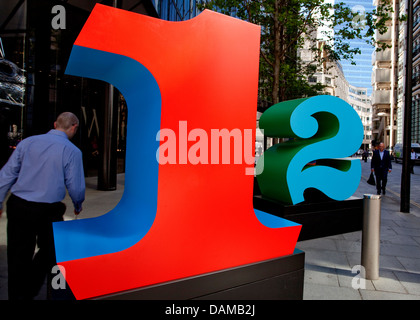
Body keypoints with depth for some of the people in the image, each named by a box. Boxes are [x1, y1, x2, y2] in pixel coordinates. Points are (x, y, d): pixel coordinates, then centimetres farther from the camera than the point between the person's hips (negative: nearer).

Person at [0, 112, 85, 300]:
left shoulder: (28, 142, 4)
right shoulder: (72, 151, -7)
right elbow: (76, 187, -6)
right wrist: (78, 206, 12)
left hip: (18, 206, 4)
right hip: (47, 212, -3)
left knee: (18, 255, 17)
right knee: (48, 253, 20)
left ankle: (16, 295, 31)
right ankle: (28, 292, 28)